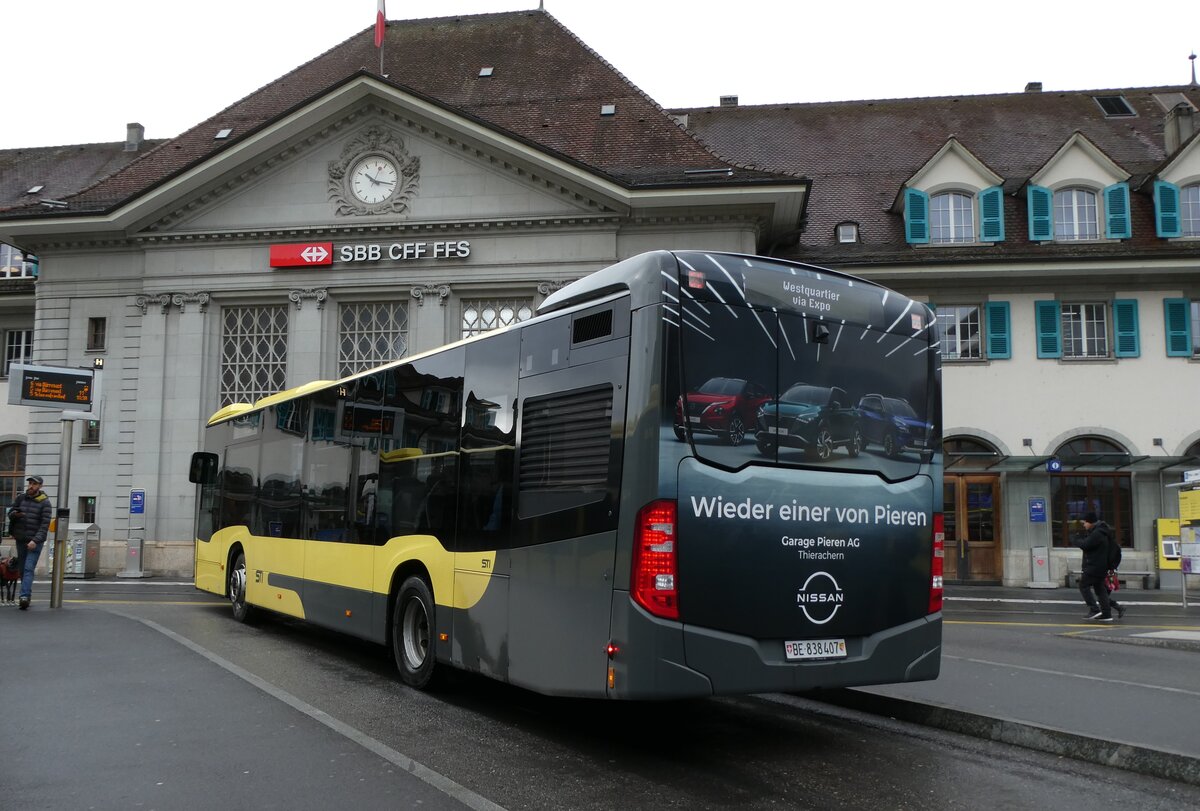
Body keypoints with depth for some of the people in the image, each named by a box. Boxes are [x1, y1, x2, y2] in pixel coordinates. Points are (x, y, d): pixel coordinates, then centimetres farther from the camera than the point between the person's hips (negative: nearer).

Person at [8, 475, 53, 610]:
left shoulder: (44, 502, -6)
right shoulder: (20, 498, 8)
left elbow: (45, 524, -10)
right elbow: (10, 512, 12)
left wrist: (36, 540, -20)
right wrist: (15, 514, -13)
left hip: (35, 541, -5)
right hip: (20, 539, 5)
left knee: (29, 569, -14)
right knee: (21, 569, 9)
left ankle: (24, 596, -23)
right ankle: (28, 593, 20)